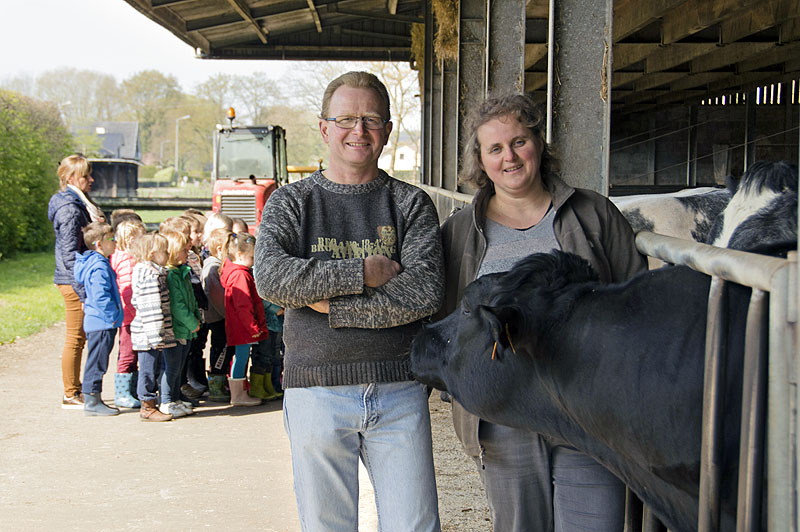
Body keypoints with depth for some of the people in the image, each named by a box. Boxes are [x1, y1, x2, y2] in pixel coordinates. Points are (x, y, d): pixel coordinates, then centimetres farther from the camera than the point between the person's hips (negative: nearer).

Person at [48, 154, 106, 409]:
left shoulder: (80, 203, 14)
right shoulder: (70, 209, -16)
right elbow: (70, 255, -21)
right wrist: (84, 291, -22)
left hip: (76, 281, 10)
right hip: (74, 282, -10)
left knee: (79, 338, 16)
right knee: (76, 338, -2)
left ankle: (76, 390, 25)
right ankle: (70, 395, 7)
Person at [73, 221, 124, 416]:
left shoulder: (98, 263, 15)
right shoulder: (99, 267, -17)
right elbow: (101, 296, -24)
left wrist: (114, 317, 24)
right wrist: (112, 316, -18)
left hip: (96, 322, 11)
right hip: (102, 324, -11)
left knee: (96, 362, 15)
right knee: (97, 362, -4)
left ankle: (93, 400, 22)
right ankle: (92, 402, 2)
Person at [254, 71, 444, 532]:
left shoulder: (412, 204, 6)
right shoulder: (291, 203, 6)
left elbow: (425, 293, -9)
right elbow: (271, 278, -13)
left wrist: (327, 302, -12)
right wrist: (364, 273, -14)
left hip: (399, 393, 0)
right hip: (317, 393, 0)